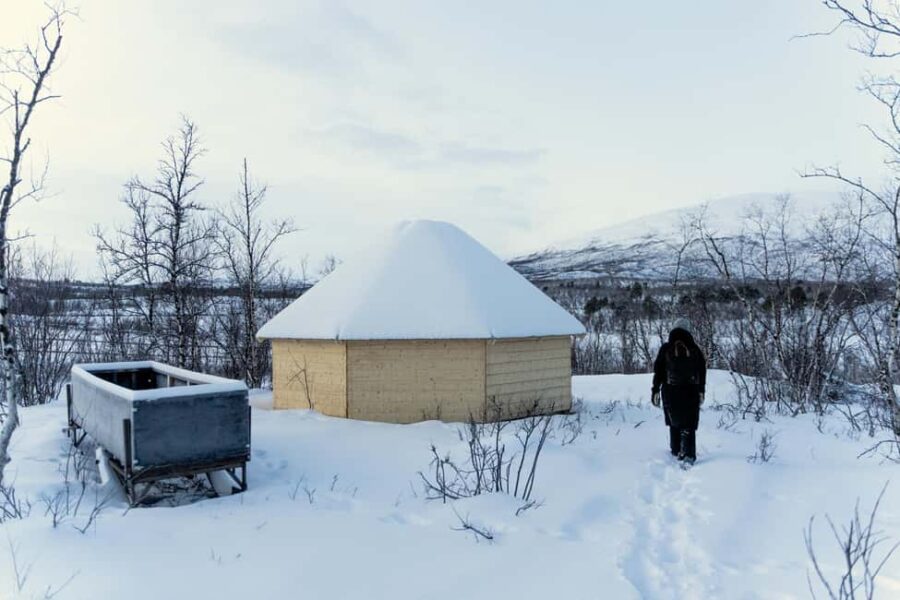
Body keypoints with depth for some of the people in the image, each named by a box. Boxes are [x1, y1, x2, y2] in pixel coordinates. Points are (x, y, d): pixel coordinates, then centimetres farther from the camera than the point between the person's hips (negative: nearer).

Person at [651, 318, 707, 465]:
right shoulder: (695, 349, -1)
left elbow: (658, 371, -4)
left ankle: (677, 451, 21)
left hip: (670, 392, 0)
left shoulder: (665, 349, -5)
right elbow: (702, 373, 5)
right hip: (691, 392, 0)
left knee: (674, 422, 16)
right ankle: (688, 454, -10)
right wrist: (701, 391, 15)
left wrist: (655, 391, 3)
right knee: (689, 425, 2)